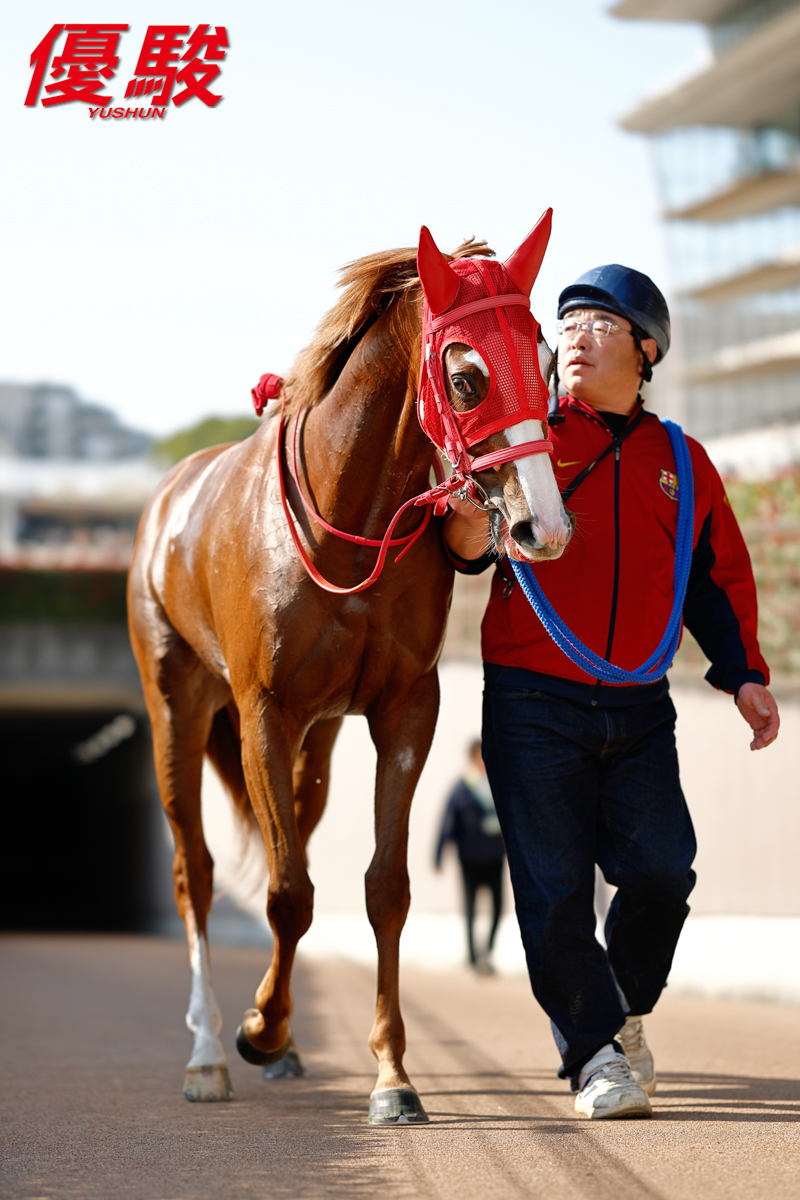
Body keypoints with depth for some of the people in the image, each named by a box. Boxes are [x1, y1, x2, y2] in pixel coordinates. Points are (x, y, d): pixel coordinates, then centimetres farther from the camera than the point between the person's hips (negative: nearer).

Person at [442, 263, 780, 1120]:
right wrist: (470, 524, -27)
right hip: (532, 704, -2)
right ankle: (596, 1054, 7)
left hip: (638, 709, 2)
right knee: (555, 885, -5)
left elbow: (719, 577, 19)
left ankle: (623, 1009, 19)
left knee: (662, 868, -8)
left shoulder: (681, 463, 11)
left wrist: (743, 674, 9)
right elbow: (468, 549, -3)